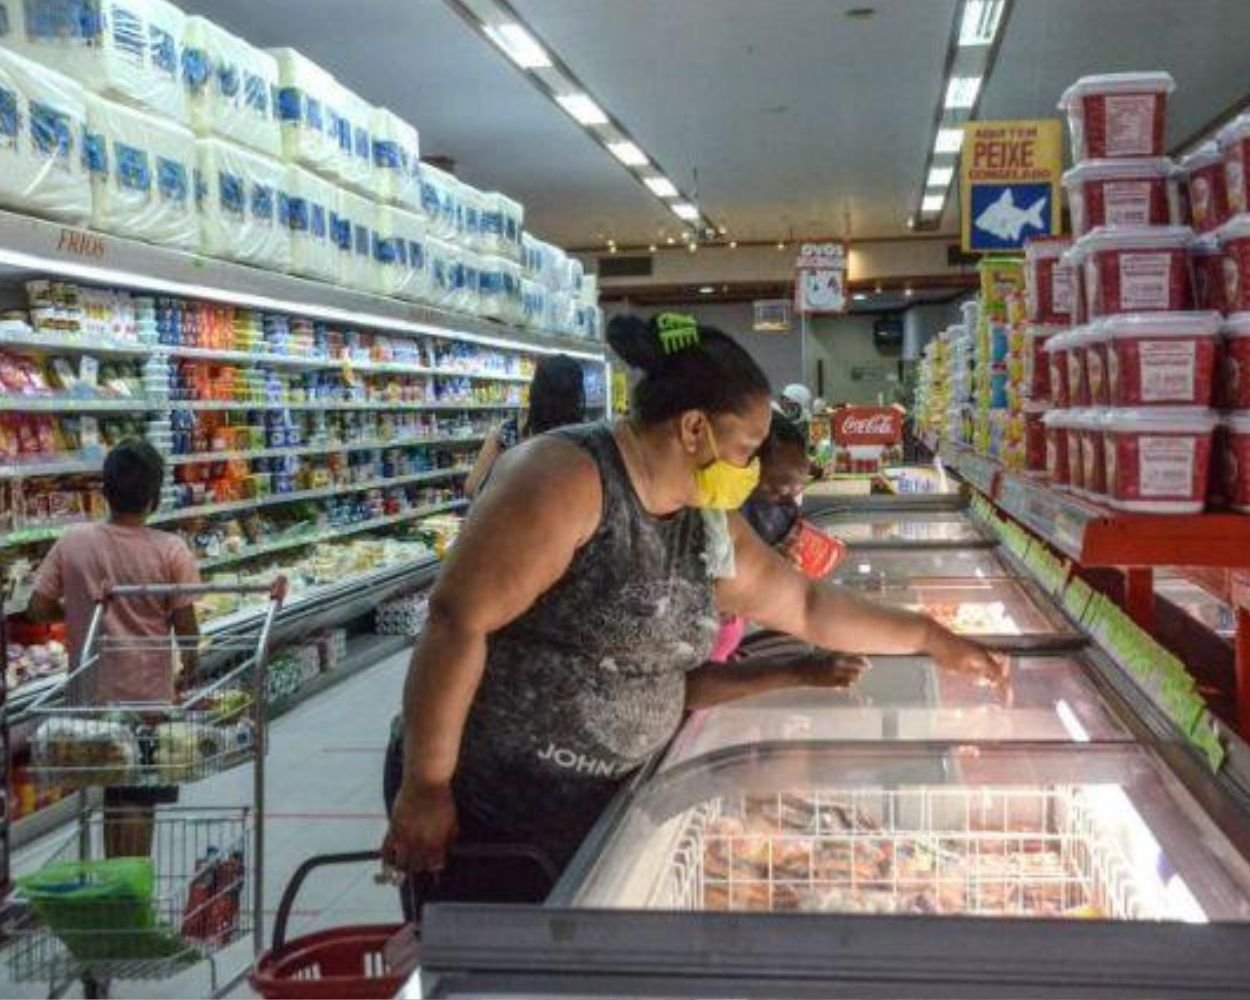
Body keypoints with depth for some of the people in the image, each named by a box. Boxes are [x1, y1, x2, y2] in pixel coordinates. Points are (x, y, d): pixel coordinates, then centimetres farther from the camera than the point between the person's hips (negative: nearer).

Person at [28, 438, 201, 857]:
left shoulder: (73, 542, -6)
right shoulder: (170, 549, -13)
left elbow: (38, 608, -4)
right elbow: (185, 626, -10)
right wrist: (191, 666, 9)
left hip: (93, 693, 3)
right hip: (148, 694, -3)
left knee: (111, 798, 17)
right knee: (140, 802, 7)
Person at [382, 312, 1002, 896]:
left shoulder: (709, 529, 6)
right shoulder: (565, 481, -20)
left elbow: (807, 605, 18)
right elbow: (458, 618, -23)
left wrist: (928, 638, 18)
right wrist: (425, 786, -22)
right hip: (489, 809, -8)